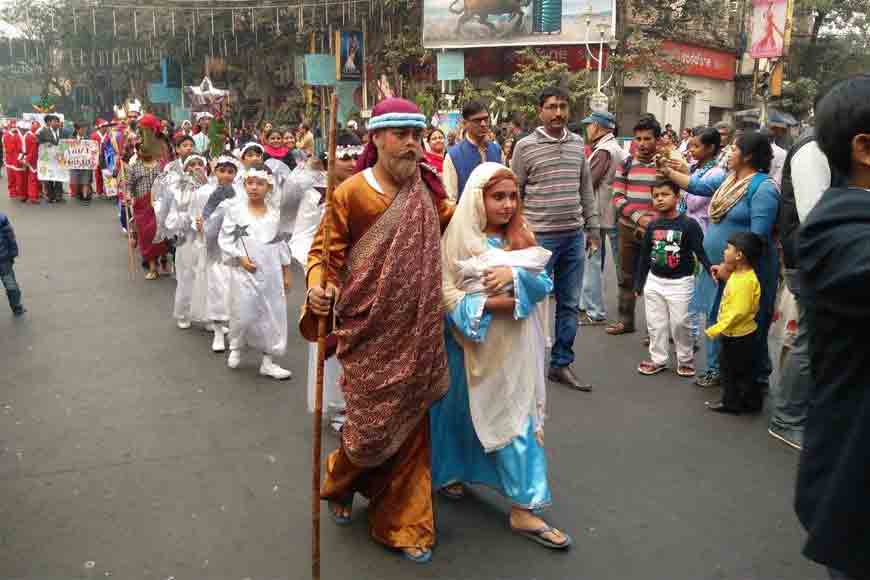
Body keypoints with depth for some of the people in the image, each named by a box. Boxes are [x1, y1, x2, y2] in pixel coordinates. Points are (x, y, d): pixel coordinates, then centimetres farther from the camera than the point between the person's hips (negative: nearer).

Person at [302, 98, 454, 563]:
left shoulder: (427, 191, 4)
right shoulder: (350, 193, -10)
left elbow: (454, 223, 22)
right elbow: (324, 250, -8)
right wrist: (318, 286, -26)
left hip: (416, 332, 4)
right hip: (370, 330, -4)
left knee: (410, 422, 11)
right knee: (373, 422, 2)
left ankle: (402, 524, 29)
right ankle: (339, 483, 39)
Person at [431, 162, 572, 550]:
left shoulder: (522, 237, 6)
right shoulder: (458, 239, -7)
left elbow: (544, 284, -1)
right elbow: (445, 293, -13)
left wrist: (514, 275, -19)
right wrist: (490, 304, -21)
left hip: (513, 347, 4)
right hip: (472, 344, -3)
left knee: (518, 420, 3)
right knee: (460, 413, 12)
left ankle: (523, 507, 9)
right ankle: (447, 471, 36)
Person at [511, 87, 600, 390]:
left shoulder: (578, 144, 9)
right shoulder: (525, 146, -5)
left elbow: (586, 190, 14)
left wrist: (593, 229, 12)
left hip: (574, 236, 5)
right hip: (540, 237, -5)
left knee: (569, 304, 11)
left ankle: (561, 364, 23)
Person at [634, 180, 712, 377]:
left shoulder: (689, 224, -11)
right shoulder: (652, 226, 2)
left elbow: (700, 251, -15)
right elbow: (644, 256, 9)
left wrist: (710, 267, -33)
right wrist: (639, 283, 11)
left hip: (680, 282, -4)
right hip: (654, 281, 5)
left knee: (680, 323, 1)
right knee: (655, 323, 10)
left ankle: (685, 359, 20)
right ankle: (658, 359, 24)